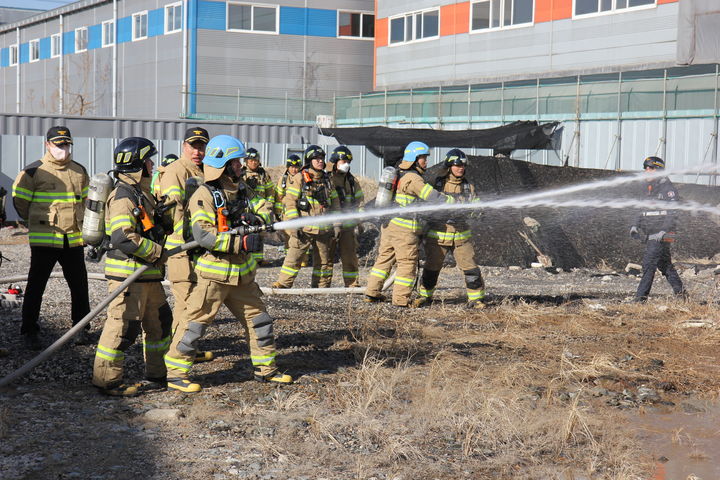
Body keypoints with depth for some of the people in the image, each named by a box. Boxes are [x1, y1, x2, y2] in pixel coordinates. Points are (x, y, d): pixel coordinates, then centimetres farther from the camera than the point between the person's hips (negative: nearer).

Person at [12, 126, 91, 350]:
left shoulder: (80, 171, 10)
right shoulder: (34, 171, -5)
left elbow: (86, 199, 24)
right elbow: (19, 200, 4)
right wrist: (35, 222, 12)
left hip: (73, 239, 4)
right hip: (44, 239, -4)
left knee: (79, 285, 8)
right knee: (36, 286, 1)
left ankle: (81, 329, 22)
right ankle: (29, 332, 11)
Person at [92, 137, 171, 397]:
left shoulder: (142, 192, 16)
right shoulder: (123, 196, -16)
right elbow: (123, 238, -26)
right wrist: (158, 253, -18)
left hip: (148, 273, 10)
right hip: (128, 272, -10)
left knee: (159, 321, 18)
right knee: (124, 325, -6)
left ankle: (158, 372, 31)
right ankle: (106, 378, 2)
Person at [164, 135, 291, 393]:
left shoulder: (241, 189, 11)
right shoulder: (204, 195, -14)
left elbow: (264, 207, 16)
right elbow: (203, 234, -24)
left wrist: (257, 219, -8)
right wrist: (241, 242, -26)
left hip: (242, 272, 8)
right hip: (214, 273, -8)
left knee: (258, 319, 13)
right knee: (196, 321, -5)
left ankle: (265, 368, 25)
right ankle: (175, 374, 3)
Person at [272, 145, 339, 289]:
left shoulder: (327, 180, 14)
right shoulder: (298, 179, -2)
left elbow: (335, 202, 19)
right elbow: (290, 201, -7)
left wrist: (336, 223, 10)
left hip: (324, 228, 5)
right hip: (304, 228, -5)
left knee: (324, 260, 11)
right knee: (294, 257, -9)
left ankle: (321, 286, 21)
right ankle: (283, 284, -4)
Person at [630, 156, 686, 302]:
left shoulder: (668, 188, -8)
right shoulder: (650, 189, 19)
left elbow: (674, 211, -15)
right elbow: (643, 210, 26)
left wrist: (664, 231, -23)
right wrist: (636, 226, 11)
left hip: (661, 235, -9)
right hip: (650, 234, 9)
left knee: (649, 264, -13)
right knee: (665, 264, 13)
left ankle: (640, 298, -14)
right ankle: (680, 293, 23)